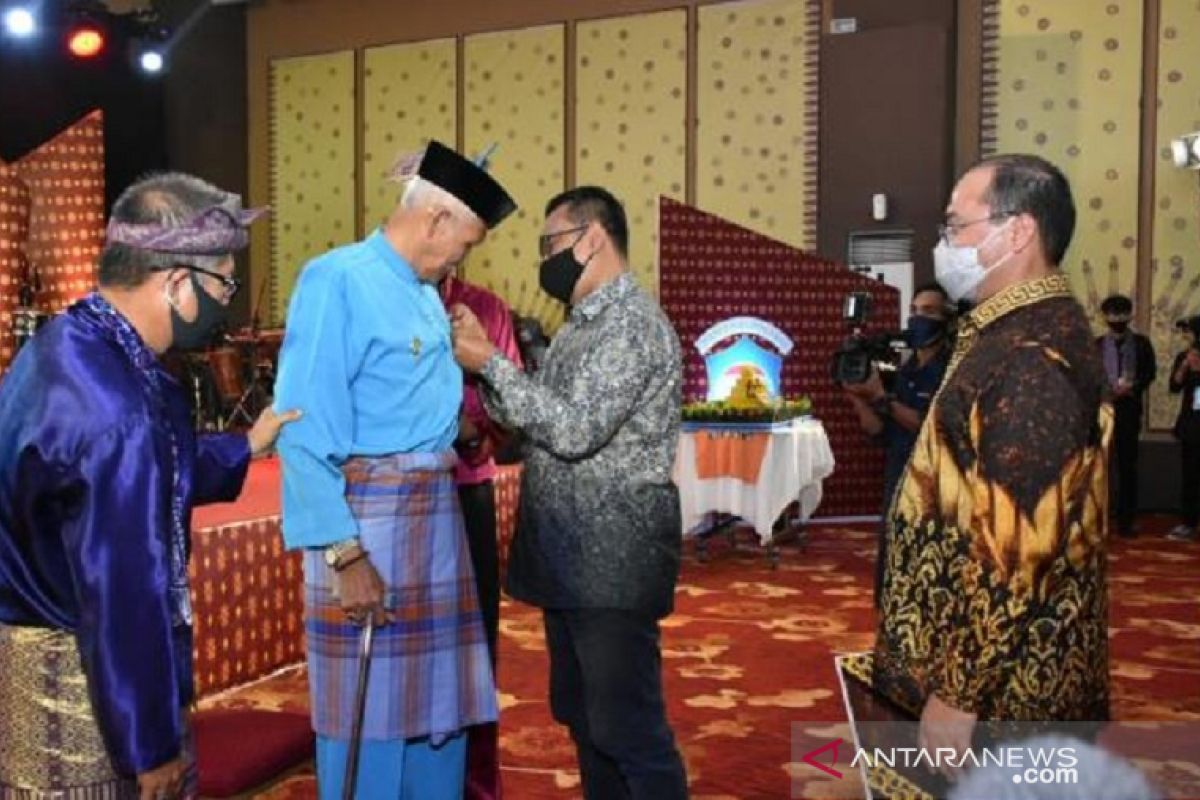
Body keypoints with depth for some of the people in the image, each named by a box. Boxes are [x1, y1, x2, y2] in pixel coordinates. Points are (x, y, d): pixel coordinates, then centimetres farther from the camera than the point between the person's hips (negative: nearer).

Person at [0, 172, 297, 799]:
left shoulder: (63, 342, 0)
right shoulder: (115, 414, -31)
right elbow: (125, 596, -27)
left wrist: (245, 447, 16)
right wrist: (152, 745, -18)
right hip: (83, 676, -9)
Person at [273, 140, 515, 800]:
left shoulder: (427, 294, 12)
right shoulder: (337, 278, -13)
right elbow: (304, 427, -19)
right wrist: (344, 553, -22)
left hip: (437, 511, 8)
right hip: (367, 511, -8)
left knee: (437, 699, 17)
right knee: (368, 714, 3)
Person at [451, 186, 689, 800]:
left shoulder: (632, 323, -15)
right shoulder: (583, 325, 17)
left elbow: (574, 430, -23)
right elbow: (536, 422, 13)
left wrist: (491, 363, -17)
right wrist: (482, 362, -1)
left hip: (612, 558, -10)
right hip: (570, 554, 10)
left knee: (626, 727, -3)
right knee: (581, 718, 18)